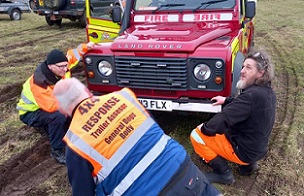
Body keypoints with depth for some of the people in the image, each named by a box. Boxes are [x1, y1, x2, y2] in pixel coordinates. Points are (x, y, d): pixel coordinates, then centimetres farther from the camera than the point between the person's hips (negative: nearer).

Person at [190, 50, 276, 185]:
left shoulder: (252, 95, -29)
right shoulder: (268, 92, 0)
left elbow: (223, 119, -31)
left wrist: (204, 128, -15)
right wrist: (227, 100, 13)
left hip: (244, 151, -9)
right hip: (257, 148, 9)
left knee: (196, 135, -5)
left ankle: (224, 173, -1)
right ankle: (247, 165, 18)